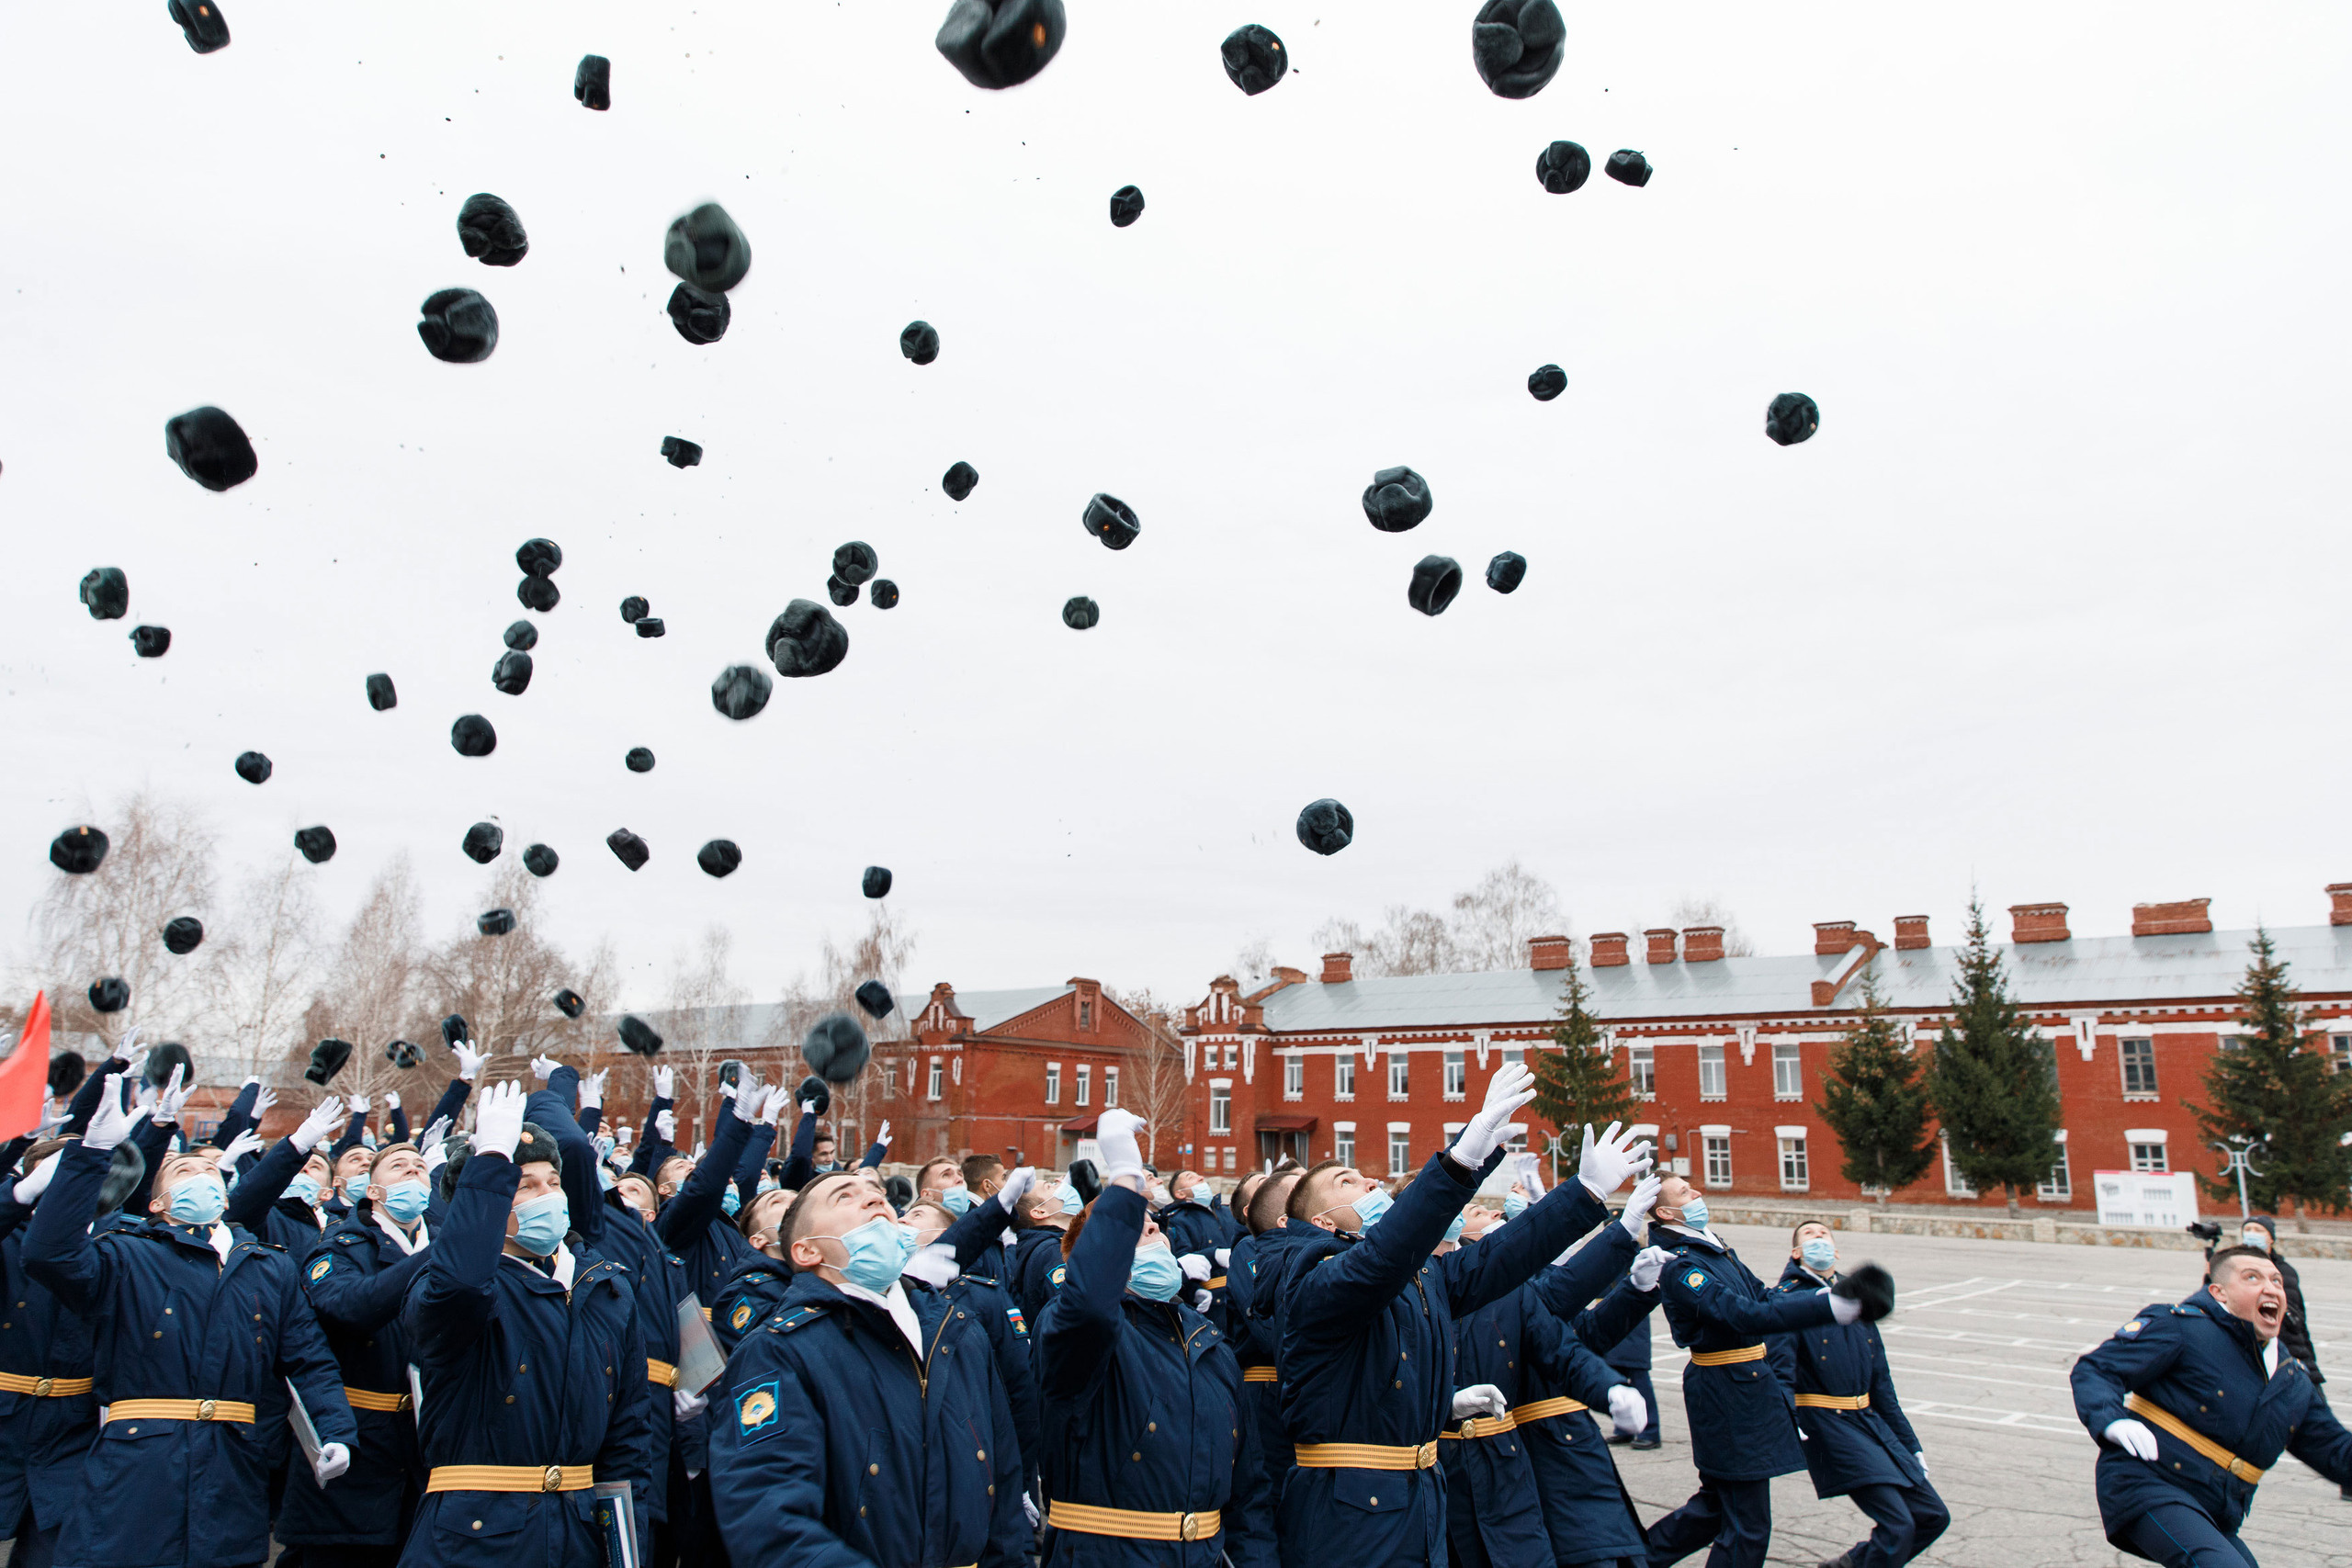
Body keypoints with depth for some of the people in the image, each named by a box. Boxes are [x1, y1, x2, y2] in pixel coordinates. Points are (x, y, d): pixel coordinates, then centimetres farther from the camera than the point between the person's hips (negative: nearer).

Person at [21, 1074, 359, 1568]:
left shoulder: (274, 1270, 17)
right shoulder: (127, 1258, 8)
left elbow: (310, 1363, 12)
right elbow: (49, 1252, -15)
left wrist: (336, 1434, -5)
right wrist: (94, 1148, -20)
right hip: (133, 1477, -2)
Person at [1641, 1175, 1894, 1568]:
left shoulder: (1713, 1248, 11)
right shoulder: (1680, 1265, -22)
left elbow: (1762, 1296, 17)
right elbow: (1746, 1315, -33)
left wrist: (1829, 1293, 1)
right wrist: (1835, 1306, -41)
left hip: (1743, 1383, 10)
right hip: (1726, 1391, -10)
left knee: (1715, 1504, 21)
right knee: (1748, 1526, 0)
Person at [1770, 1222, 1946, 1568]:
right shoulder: (1788, 1298, -6)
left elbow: (1881, 1383, 19)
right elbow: (1781, 1368, -16)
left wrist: (1911, 1444, 19)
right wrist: (1788, 1421, -32)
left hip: (1870, 1421, 7)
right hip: (1827, 1425, -7)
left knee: (1933, 1515, 9)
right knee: (1897, 1525, -15)